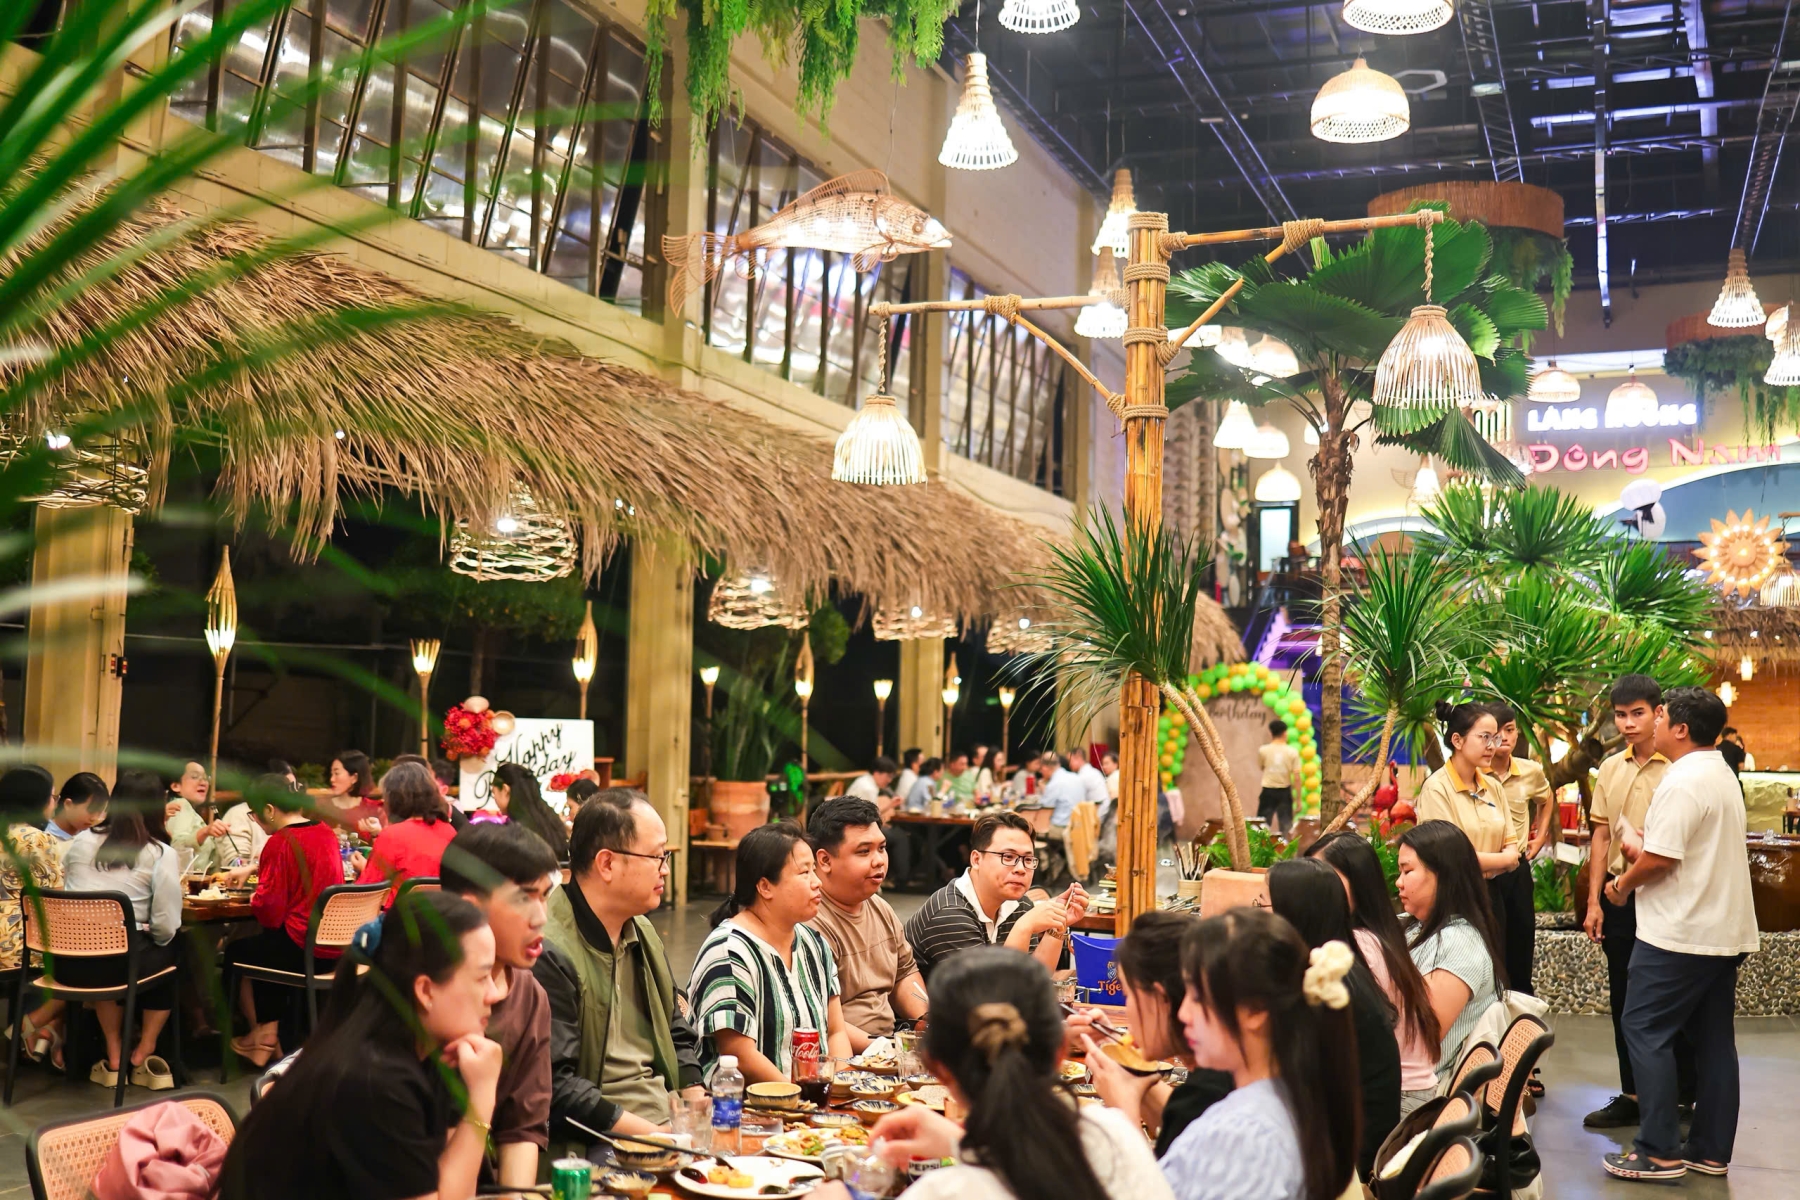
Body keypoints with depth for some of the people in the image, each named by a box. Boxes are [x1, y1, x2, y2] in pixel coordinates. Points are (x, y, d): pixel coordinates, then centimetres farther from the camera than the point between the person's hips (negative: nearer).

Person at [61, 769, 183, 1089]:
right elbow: (165, 929, -10)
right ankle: (142, 1057, 30)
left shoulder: (81, 841, 6)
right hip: (119, 963, -4)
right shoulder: (161, 855, -7)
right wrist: (156, 939, 14)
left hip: (69, 962, 4)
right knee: (170, 955, 27)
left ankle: (114, 1058, 34)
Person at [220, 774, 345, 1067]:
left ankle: (262, 1036, 33)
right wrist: (254, 869, 30)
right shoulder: (325, 831, 5)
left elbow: (270, 911, -18)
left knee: (236, 953, 21)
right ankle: (276, 1034, 36)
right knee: (266, 948, 31)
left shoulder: (279, 842, -17)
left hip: (301, 950, -7)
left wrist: (254, 901, 3)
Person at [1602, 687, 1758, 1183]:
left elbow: (1659, 860, -20)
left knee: (1645, 1029, -3)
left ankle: (1660, 1150, -3)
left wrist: (1623, 885, -4)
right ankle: (1710, 1150, 17)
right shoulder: (1723, 777, 14)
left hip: (1681, 933, -10)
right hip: (1727, 931, 10)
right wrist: (1643, 857, 11)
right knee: (1714, 1038, 11)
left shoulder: (1683, 781, -18)